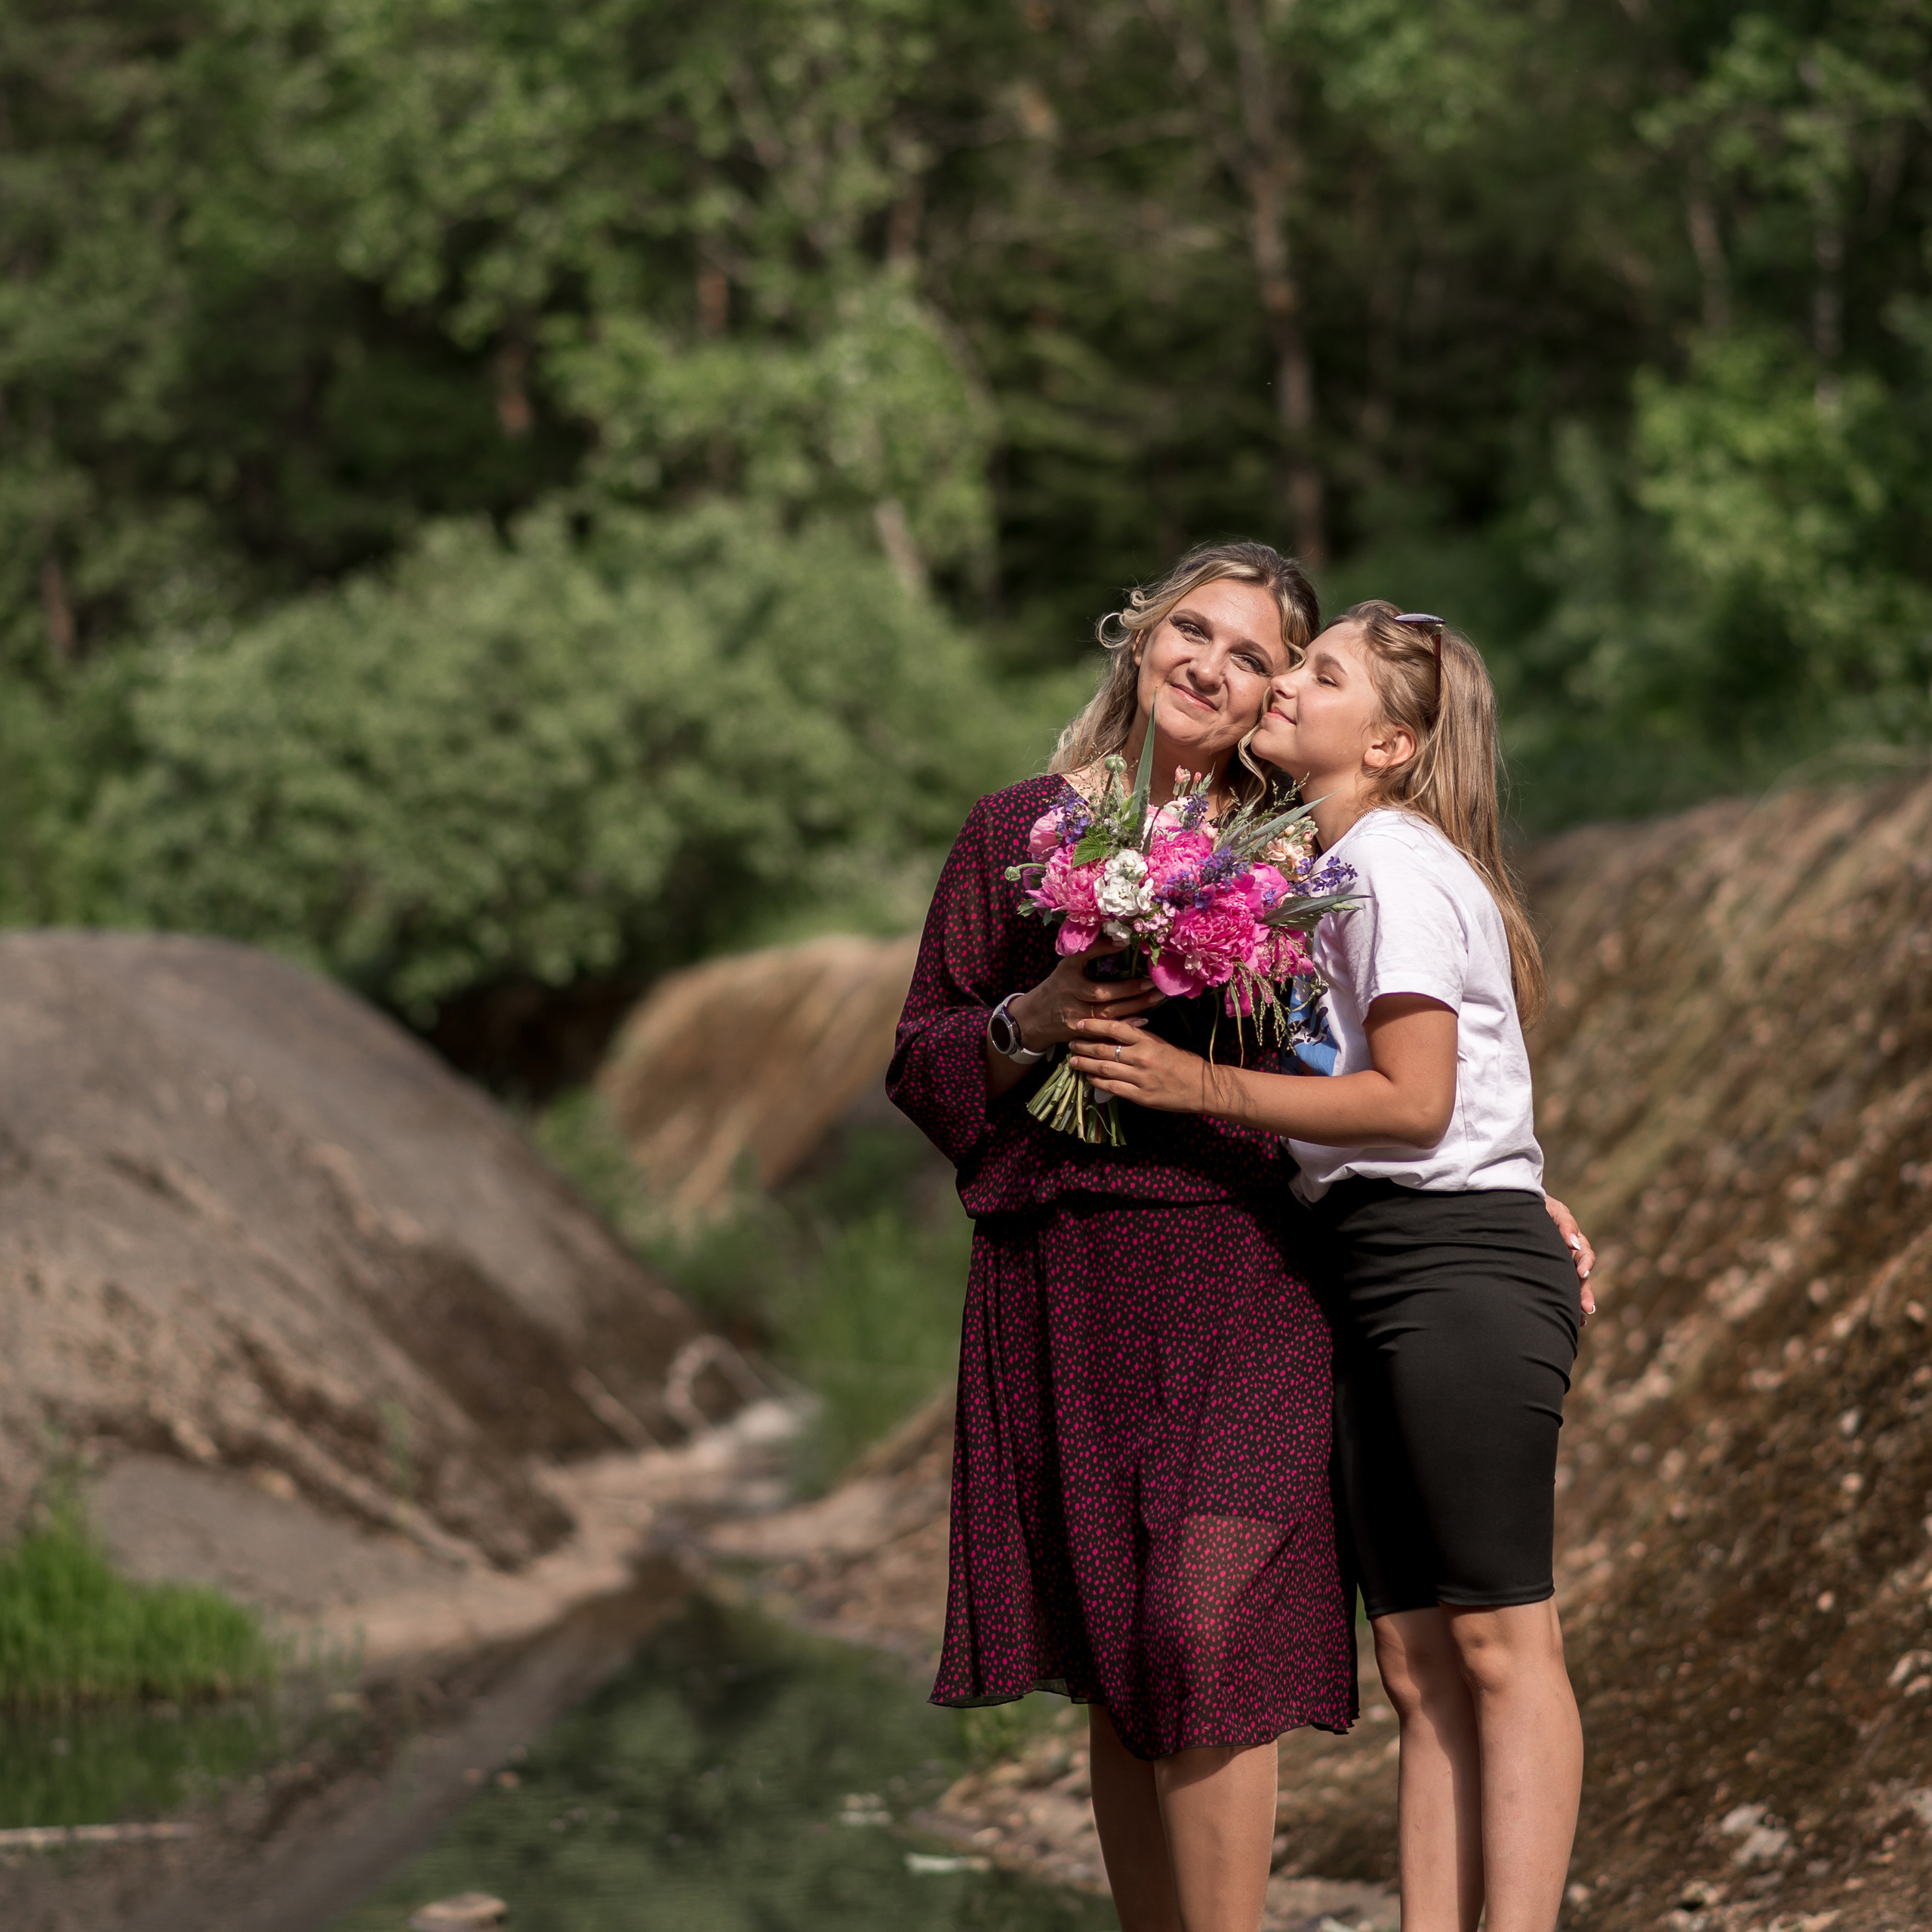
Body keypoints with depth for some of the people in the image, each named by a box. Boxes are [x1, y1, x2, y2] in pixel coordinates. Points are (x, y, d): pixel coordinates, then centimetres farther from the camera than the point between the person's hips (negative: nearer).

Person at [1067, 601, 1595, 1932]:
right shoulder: (1336, 868, 20)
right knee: (1418, 1662, 4)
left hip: (1459, 1268, -9)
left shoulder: (1397, 863, -8)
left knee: (1499, 1640, -9)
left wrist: (1199, 1087, -15)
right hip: (1381, 1283, 9)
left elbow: (1415, 1102, -16)